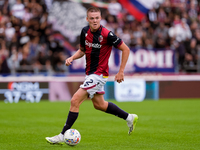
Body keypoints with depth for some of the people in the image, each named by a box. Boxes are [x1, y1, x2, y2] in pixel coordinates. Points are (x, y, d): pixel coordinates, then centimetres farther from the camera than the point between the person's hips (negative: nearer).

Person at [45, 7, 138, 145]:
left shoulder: (107, 34, -20)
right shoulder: (85, 31, 0)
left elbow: (125, 49, -12)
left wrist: (121, 71, -12)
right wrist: (72, 58, -4)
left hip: (99, 74, -9)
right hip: (90, 73, 9)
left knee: (75, 101, -14)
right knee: (99, 104, 22)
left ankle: (62, 136, -7)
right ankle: (129, 118, 38)